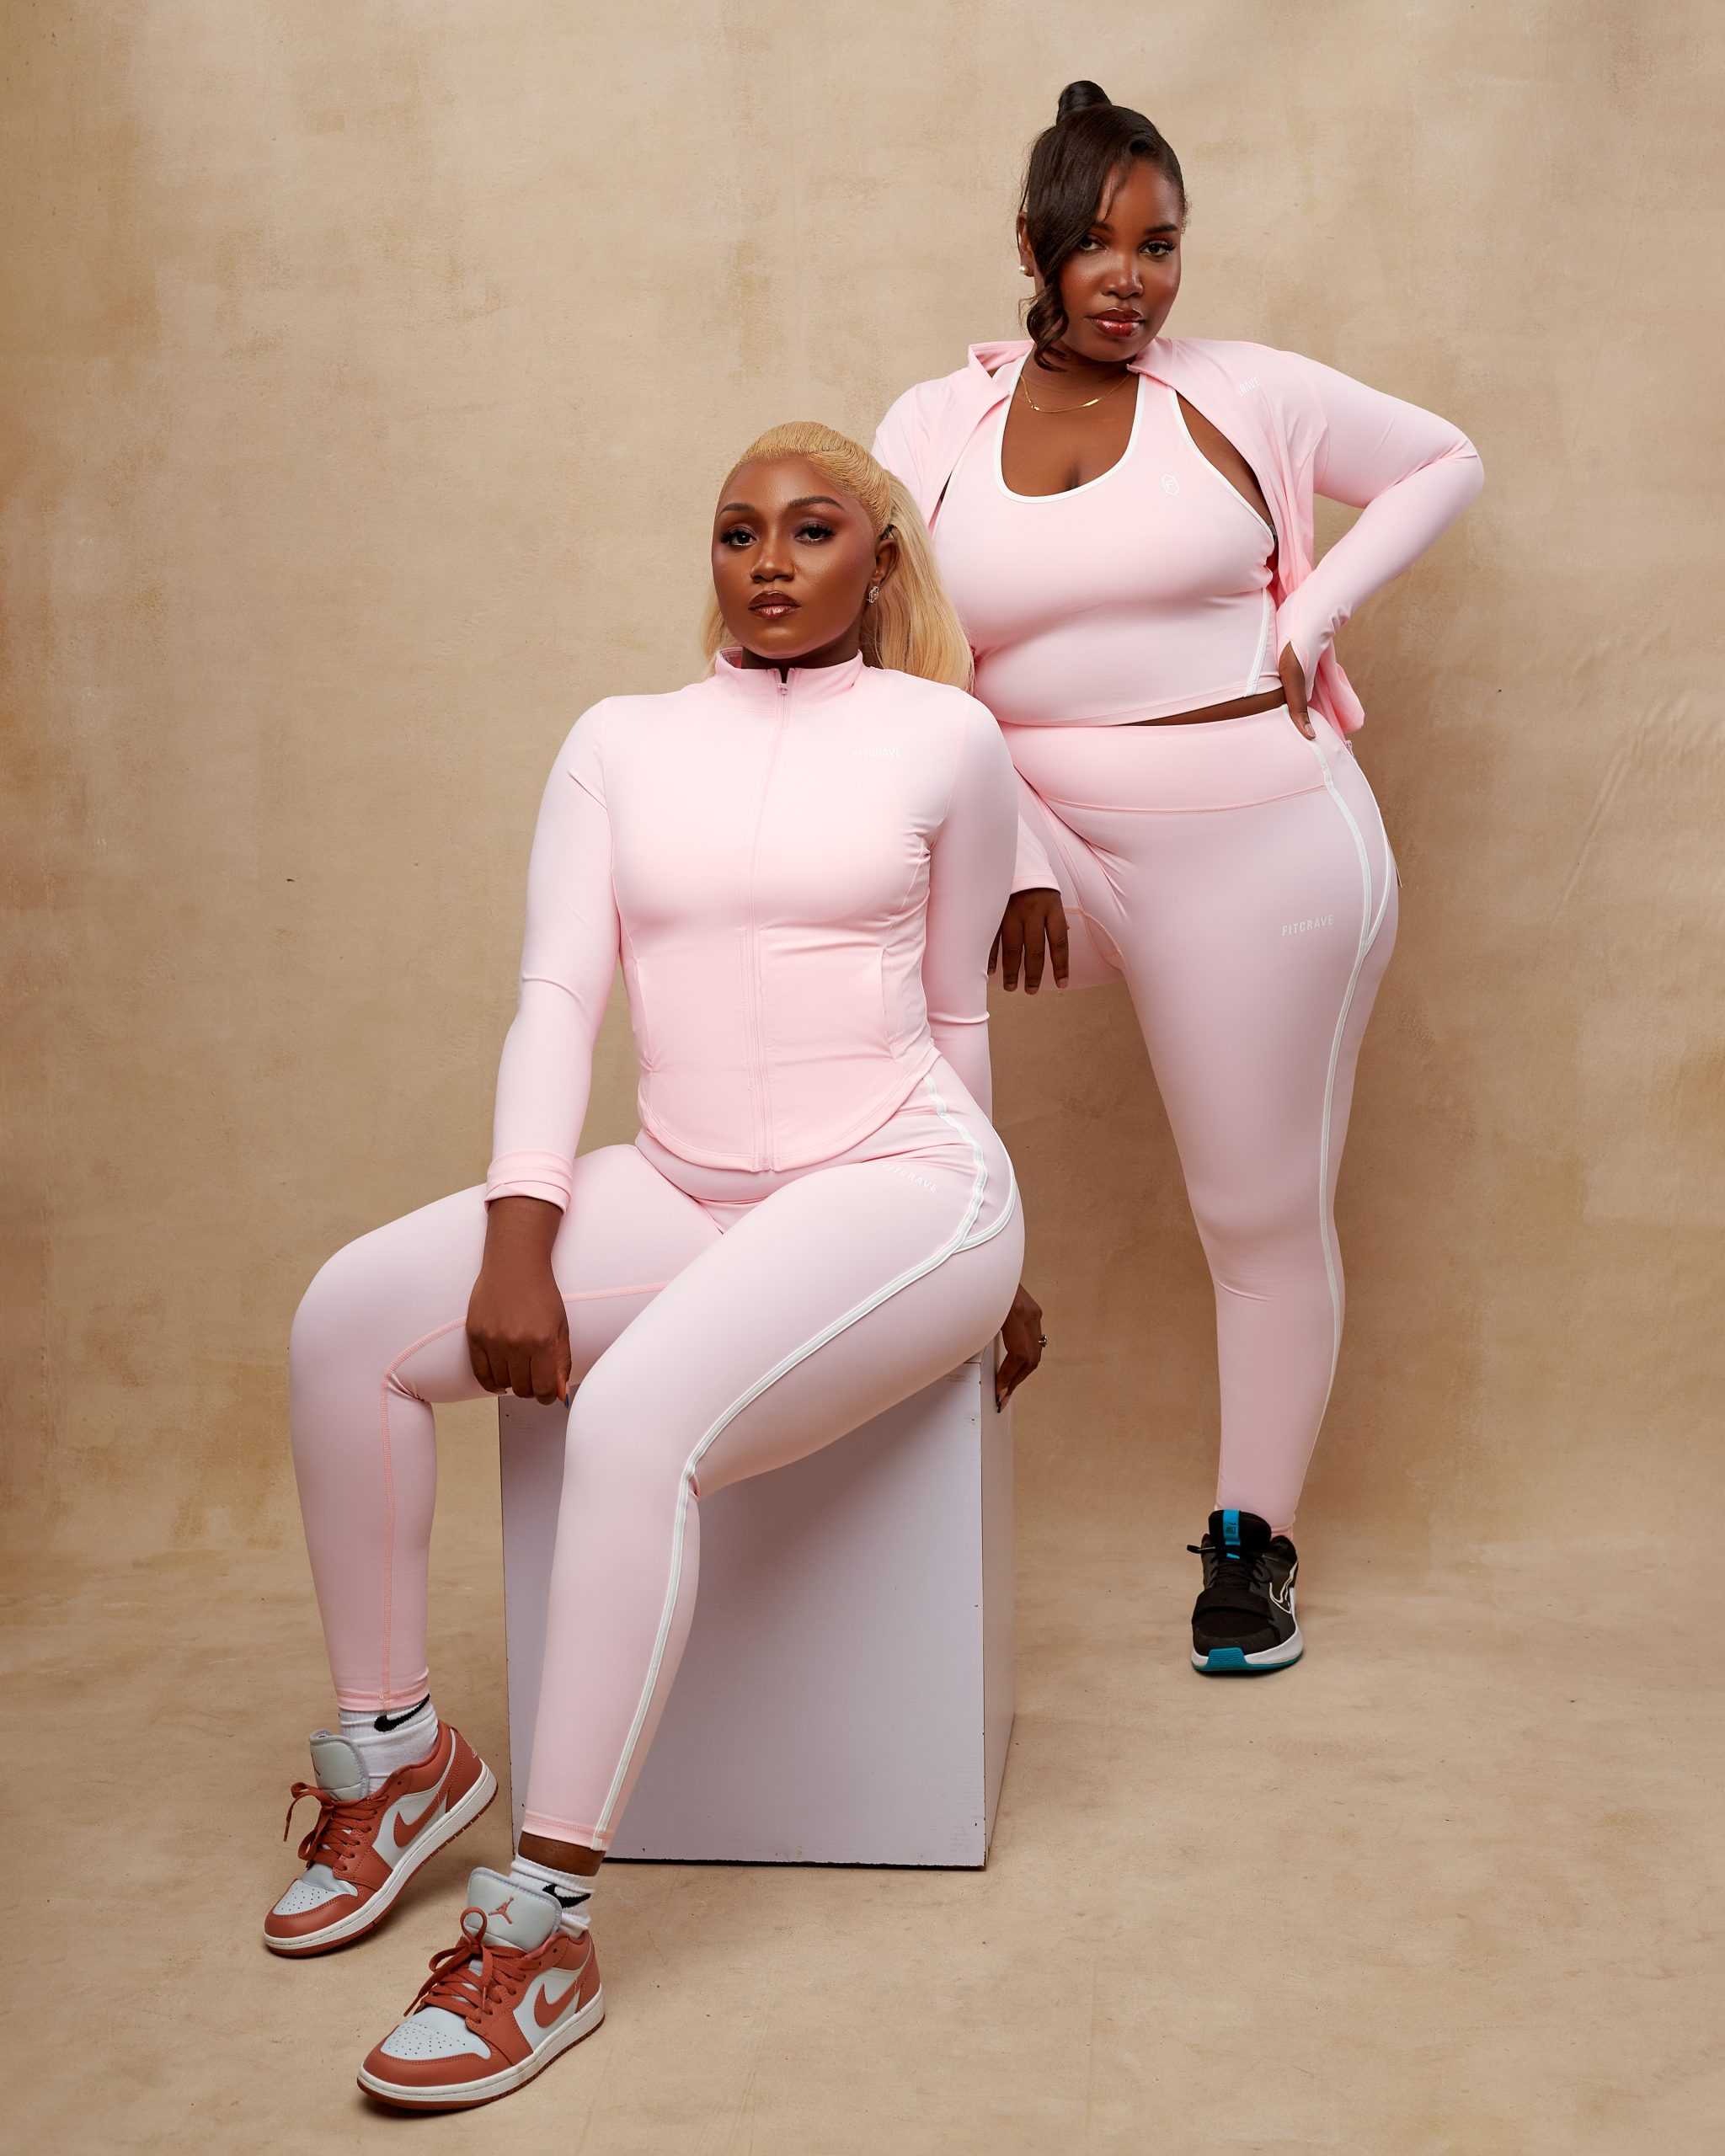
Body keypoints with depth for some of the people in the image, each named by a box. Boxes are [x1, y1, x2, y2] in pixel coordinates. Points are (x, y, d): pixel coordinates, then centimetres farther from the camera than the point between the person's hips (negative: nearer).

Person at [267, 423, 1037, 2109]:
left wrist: (979, 1266, 21)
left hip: (897, 1184, -4)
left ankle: (544, 1925, -25)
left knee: (636, 1417, -32)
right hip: (681, 1191, 4)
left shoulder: (943, 736, 5)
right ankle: (396, 1749, 2)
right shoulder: (624, 740, 11)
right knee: (349, 1319, -16)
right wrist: (518, 1238, -12)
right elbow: (557, 997, 2)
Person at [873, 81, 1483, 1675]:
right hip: (1050, 840, 2)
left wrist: (1309, 618, -2)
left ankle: (1253, 1540, 26)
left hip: (1260, 851, -2)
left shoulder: (1247, 397, 0)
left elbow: (1444, 464, 11)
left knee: (1265, 1210, 5)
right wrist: (1011, 854, -12)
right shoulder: (933, 431, 3)